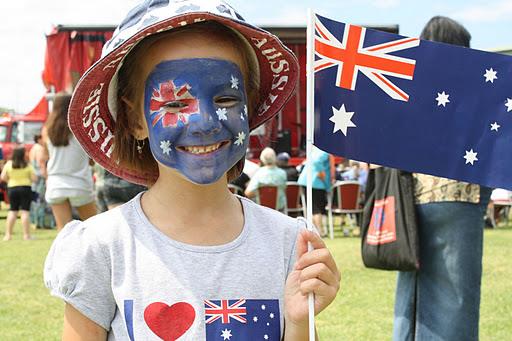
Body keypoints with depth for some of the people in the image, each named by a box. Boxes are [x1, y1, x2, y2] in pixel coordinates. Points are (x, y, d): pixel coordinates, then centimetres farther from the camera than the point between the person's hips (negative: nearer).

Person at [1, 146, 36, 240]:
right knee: (25, 211, 0)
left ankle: (8, 234, 8)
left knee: (12, 211, 10)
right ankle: (26, 235, -1)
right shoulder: (27, 165, -8)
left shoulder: (8, 164, -2)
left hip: (12, 188, 3)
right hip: (25, 188, -3)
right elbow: (34, 178, -7)